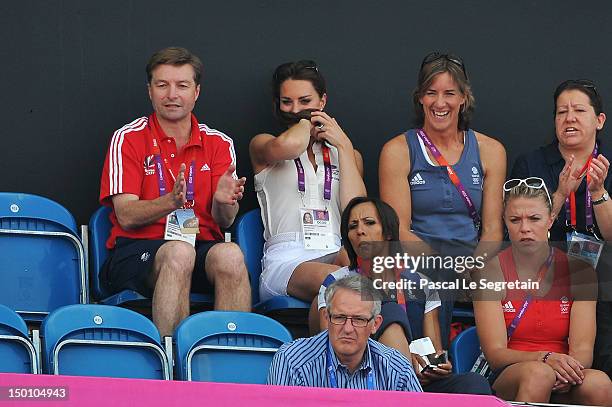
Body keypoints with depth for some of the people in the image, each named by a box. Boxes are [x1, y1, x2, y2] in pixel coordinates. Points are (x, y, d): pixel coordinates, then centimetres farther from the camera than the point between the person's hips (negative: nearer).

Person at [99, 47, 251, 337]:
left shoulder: (218, 144, 13)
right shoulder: (128, 139, 6)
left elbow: (224, 221, 5)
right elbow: (126, 216, -5)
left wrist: (223, 202, -20)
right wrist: (171, 201, -25)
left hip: (202, 246, 2)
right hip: (138, 249, -2)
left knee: (229, 256, -32)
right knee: (179, 252, -37)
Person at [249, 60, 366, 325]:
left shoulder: (347, 154, 29)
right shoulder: (262, 145, 20)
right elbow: (288, 145, -9)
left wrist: (343, 145, 13)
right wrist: (307, 121, 14)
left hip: (337, 255, 3)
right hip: (286, 261, -3)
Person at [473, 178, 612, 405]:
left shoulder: (578, 271, 7)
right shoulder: (491, 273, 1)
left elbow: (583, 349, -3)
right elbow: (494, 353, -8)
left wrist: (567, 370, -27)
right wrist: (546, 359, -27)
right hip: (506, 383, -1)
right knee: (538, 373, -36)